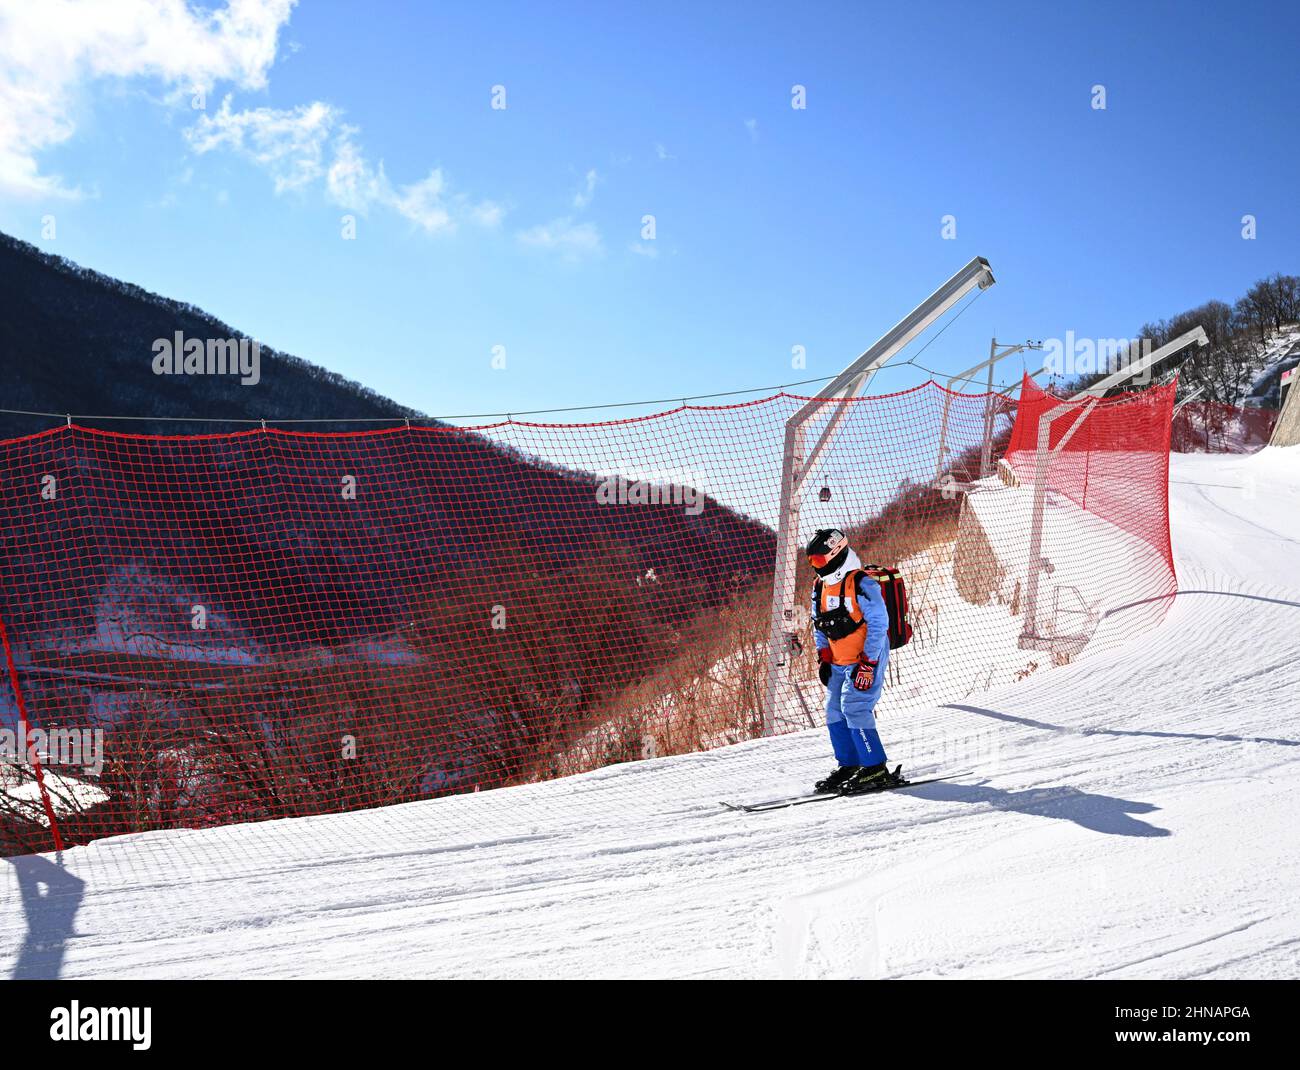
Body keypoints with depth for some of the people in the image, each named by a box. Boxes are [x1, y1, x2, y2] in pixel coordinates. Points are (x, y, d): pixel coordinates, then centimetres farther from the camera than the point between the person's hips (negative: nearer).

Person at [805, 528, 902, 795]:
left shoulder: (862, 584, -18)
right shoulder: (821, 586, 8)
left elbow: (879, 624, -19)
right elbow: (819, 626, 18)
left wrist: (867, 664, -21)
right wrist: (823, 658, 8)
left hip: (866, 659, -8)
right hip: (839, 662, 8)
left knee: (854, 708, -16)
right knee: (834, 711, 7)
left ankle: (876, 770, -10)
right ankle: (848, 765, 18)